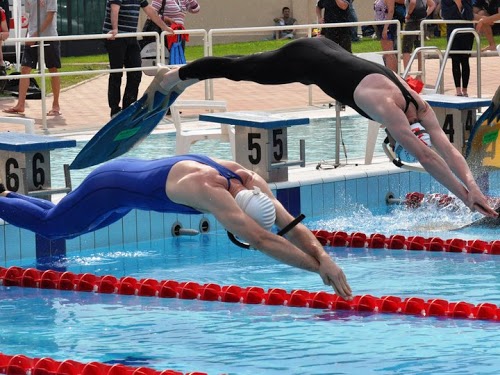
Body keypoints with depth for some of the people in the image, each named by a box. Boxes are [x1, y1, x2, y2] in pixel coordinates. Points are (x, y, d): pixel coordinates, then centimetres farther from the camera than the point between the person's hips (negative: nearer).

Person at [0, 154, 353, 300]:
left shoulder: (254, 184, -20)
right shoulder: (209, 190, -44)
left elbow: (293, 227, -17)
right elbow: (261, 239, -52)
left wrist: (323, 256, -35)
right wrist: (319, 267, -55)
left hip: (130, 173, 8)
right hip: (109, 187, -8)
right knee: (50, 225, 13)